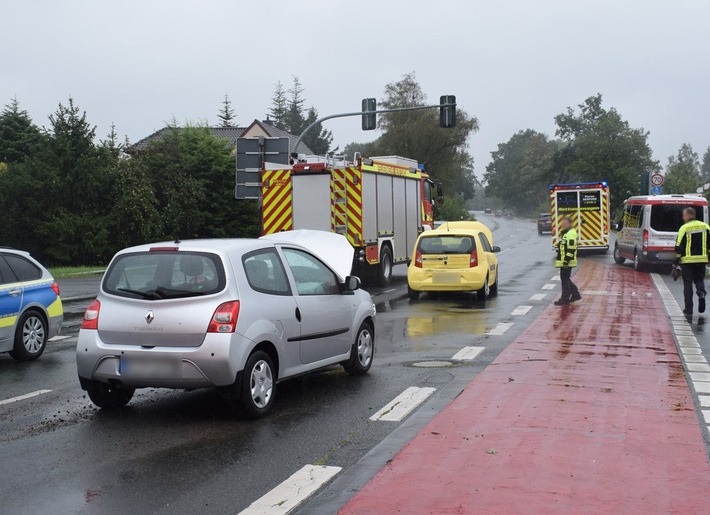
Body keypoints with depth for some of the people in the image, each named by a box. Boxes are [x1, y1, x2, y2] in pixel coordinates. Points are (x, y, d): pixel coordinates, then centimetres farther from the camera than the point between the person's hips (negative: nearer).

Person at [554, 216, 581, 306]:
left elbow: (571, 249, -23)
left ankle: (565, 299, 1)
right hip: (563, 262, 11)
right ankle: (575, 294, 25)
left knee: (565, 280, -5)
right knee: (566, 279, 17)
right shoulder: (565, 233, 18)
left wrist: (566, 260, -24)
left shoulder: (571, 234, -17)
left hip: (567, 262, -11)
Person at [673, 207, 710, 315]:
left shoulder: (684, 228, -6)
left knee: (688, 283, 5)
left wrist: (675, 263, -2)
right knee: (699, 279, 20)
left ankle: (689, 308, 5)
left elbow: (679, 247, -7)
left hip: (687, 260, -3)